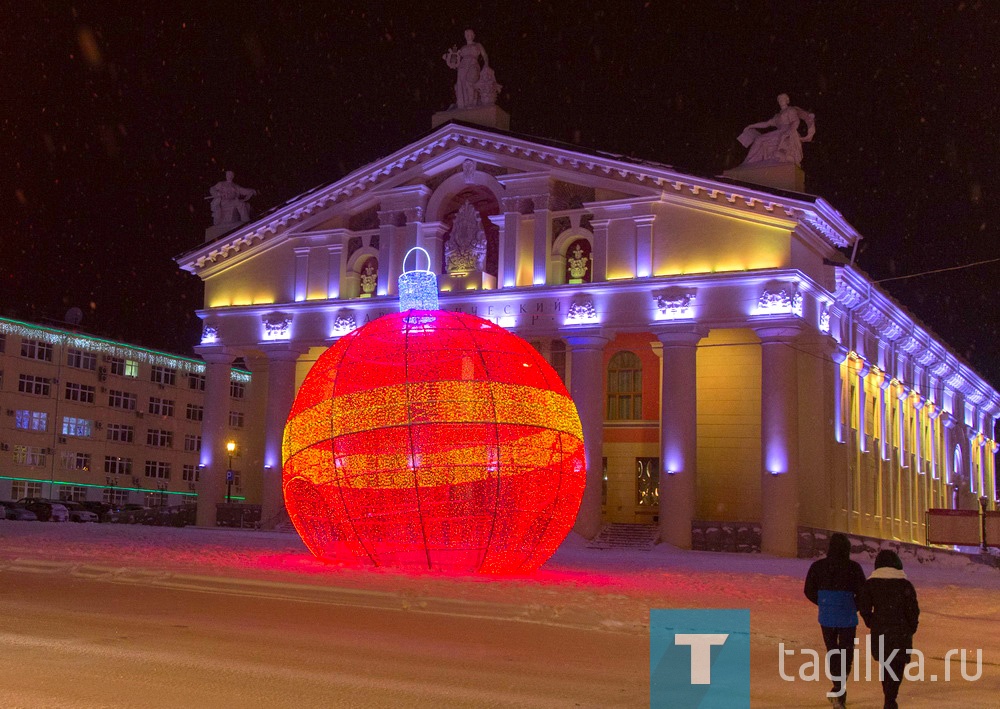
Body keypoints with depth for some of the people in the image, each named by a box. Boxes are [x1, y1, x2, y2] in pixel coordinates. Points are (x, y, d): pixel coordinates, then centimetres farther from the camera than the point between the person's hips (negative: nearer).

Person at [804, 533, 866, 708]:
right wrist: (854, 607, 9)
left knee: (832, 652, 19)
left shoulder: (818, 566, -3)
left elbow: (808, 591, 2)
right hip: (847, 618, -3)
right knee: (846, 654, 7)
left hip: (826, 616, 3)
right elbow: (862, 593, -9)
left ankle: (839, 689, 27)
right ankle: (839, 690, -9)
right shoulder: (853, 568, -11)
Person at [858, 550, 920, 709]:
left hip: (879, 632, 2)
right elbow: (913, 609, -7)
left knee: (885, 664, 18)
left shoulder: (870, 583, 0)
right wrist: (911, 629, 7)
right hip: (901, 631, -2)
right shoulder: (904, 584, -5)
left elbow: (864, 606, -3)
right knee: (898, 665, 6)